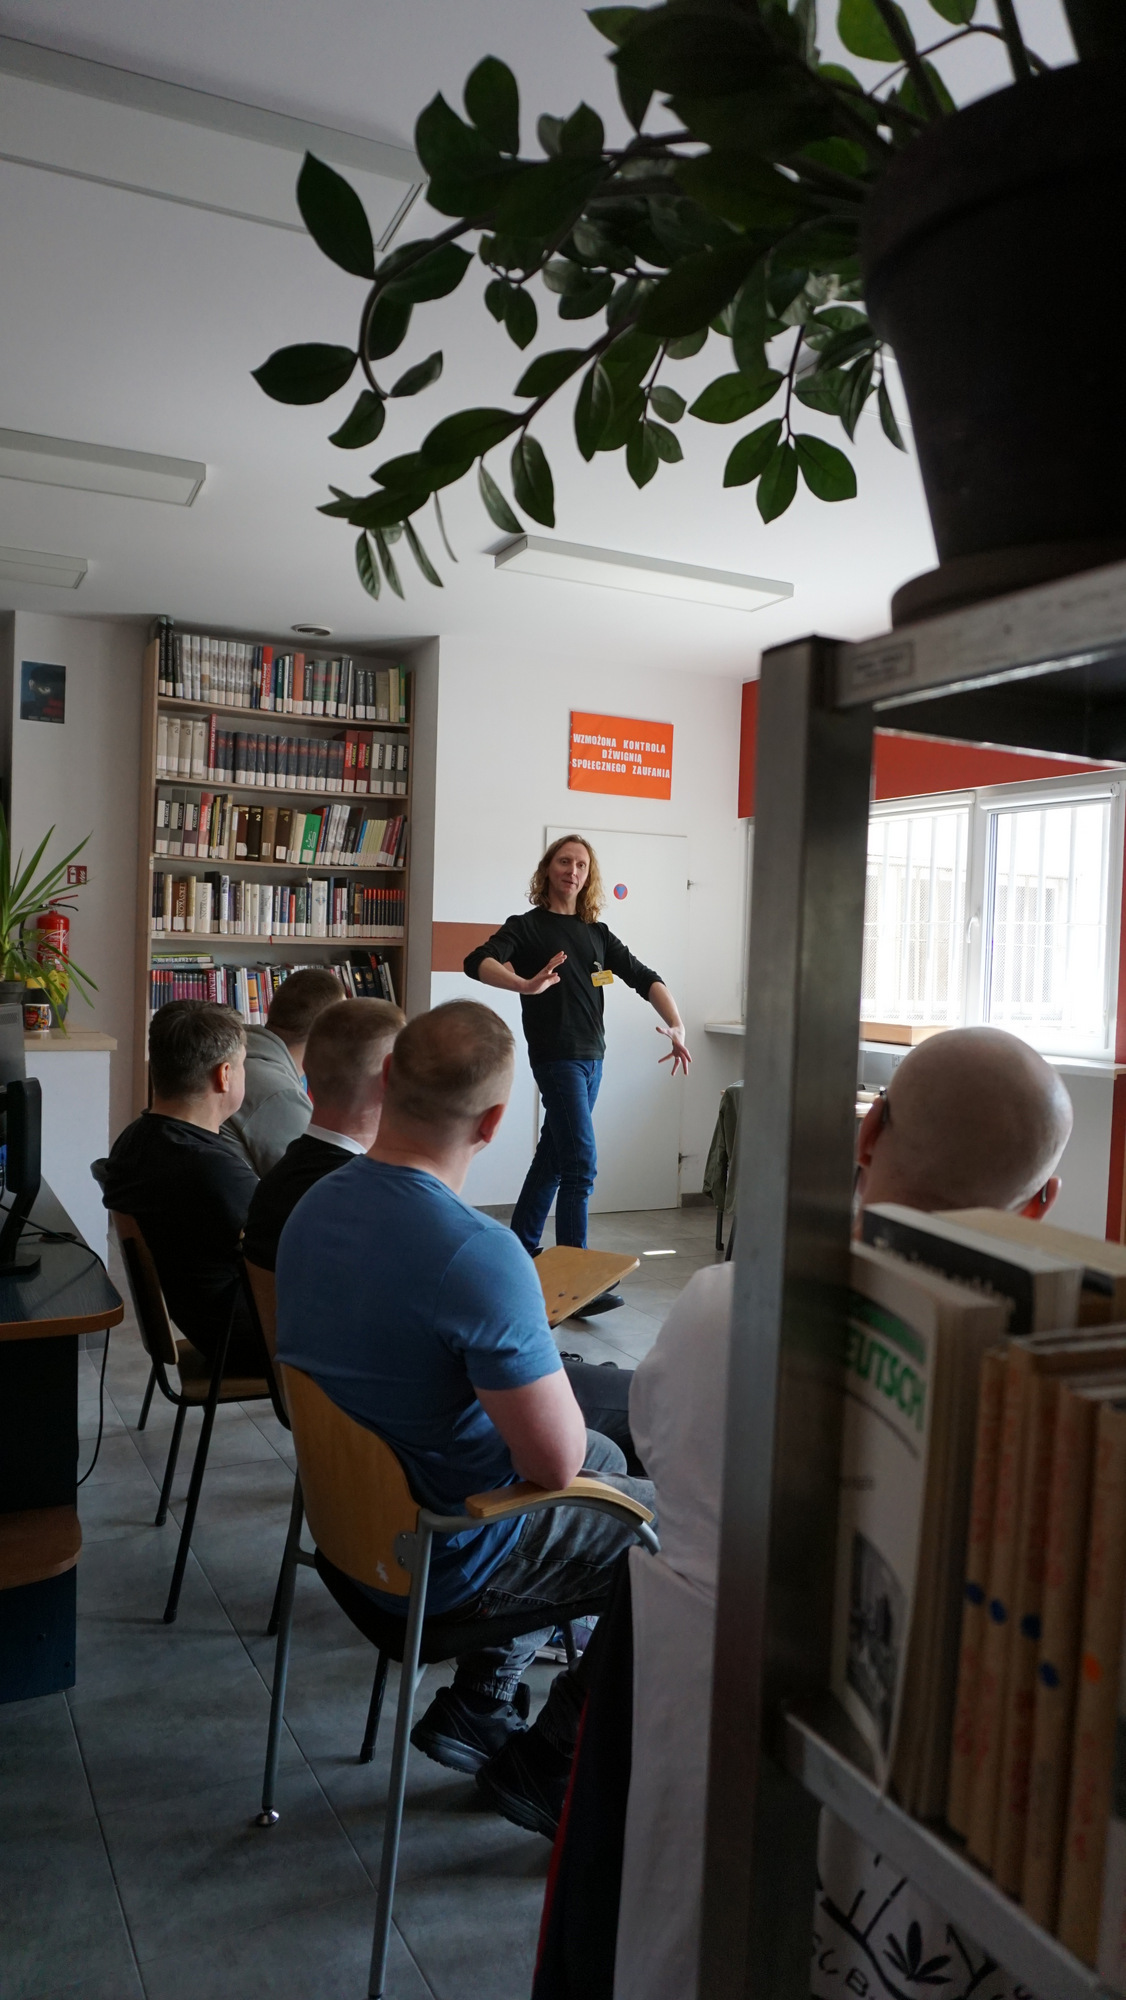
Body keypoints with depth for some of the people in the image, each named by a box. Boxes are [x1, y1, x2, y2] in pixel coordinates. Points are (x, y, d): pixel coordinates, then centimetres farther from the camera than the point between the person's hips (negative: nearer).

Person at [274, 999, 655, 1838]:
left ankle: (477, 1704, 27)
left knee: (607, 1457, 26)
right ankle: (546, 1768, 20)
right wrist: (543, 1357, -9)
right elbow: (555, 1462, -27)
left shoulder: (315, 1205, -6)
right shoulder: (480, 1255, -34)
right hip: (440, 1561, -8)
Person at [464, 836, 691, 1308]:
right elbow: (478, 962, -19)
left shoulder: (597, 933, 13)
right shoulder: (527, 926, -3)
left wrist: (676, 1025, -4)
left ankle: (521, 1247, 30)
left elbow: (644, 978, 10)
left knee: (554, 1155, 15)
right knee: (581, 1163, -12)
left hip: (592, 1057, 6)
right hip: (556, 1056, -6)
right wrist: (525, 985, -37)